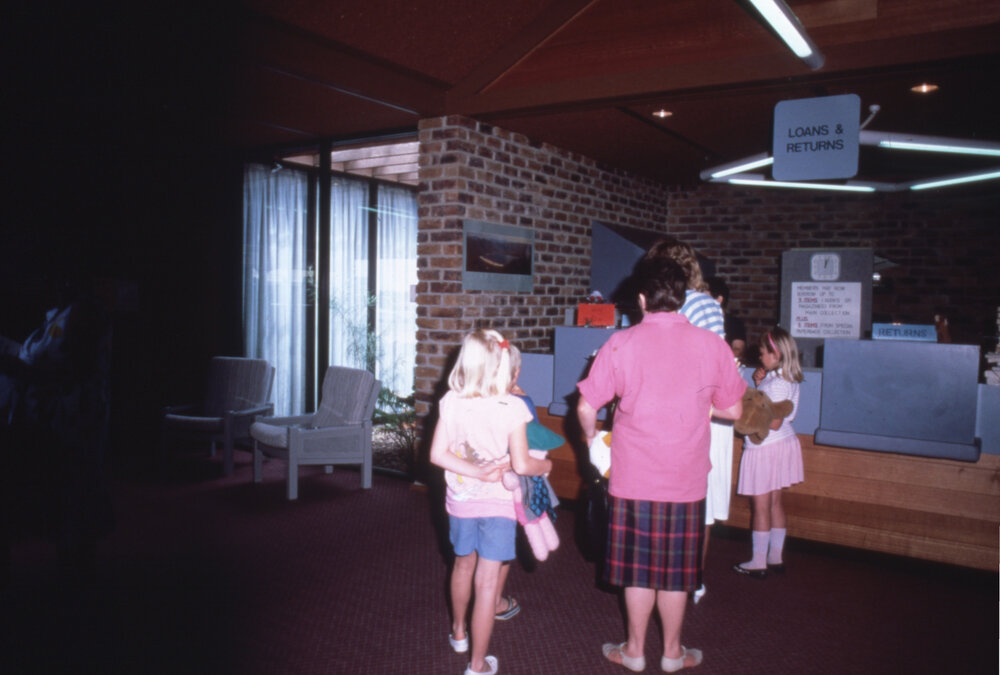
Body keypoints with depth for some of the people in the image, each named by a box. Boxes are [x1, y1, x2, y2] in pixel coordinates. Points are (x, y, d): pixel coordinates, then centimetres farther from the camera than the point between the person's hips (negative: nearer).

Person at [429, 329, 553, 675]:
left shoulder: (451, 402, -9)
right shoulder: (512, 407, -18)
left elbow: (437, 454, -9)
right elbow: (521, 465, -15)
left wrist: (473, 471, -8)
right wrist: (544, 465, 3)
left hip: (460, 500, 4)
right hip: (497, 503, -4)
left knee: (463, 564, 26)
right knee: (487, 581, 3)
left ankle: (458, 633, 48)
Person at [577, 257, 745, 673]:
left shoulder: (620, 344, -9)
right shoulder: (711, 345, -6)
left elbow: (586, 408, -7)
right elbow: (732, 410, 2)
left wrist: (591, 435, 14)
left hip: (633, 478, -1)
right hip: (686, 479, 1)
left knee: (638, 566, 14)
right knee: (677, 569, 15)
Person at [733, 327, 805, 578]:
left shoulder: (777, 384, -21)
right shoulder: (785, 379, 8)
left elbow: (774, 422, -23)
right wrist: (760, 384, 3)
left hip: (766, 448, -10)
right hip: (781, 445, 10)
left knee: (760, 506, 0)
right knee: (774, 503, 16)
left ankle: (758, 562, 10)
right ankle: (775, 557, 25)